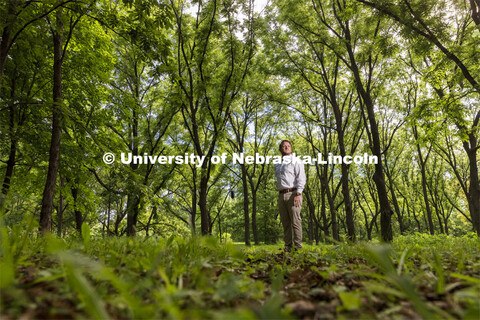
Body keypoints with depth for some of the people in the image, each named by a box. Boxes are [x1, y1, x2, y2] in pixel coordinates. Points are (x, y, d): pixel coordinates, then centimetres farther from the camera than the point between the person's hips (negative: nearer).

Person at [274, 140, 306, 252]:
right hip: (281, 195, 6)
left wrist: (298, 194, -17)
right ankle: (287, 247, 11)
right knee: (285, 223, 6)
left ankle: (298, 247, -3)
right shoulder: (277, 164, 21)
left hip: (293, 193, -6)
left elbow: (301, 178, -6)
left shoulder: (296, 161, 3)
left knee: (295, 221, -7)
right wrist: (279, 195, 13)